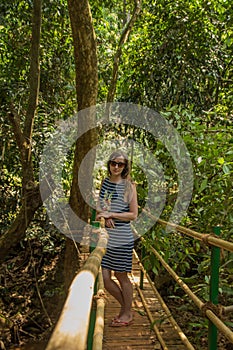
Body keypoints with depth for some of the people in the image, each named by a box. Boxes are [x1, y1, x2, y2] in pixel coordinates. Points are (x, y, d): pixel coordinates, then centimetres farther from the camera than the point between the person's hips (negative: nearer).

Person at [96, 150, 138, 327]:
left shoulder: (129, 186, -7)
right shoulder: (105, 182, 9)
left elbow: (133, 214, -8)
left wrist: (111, 214, -15)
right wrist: (105, 215, -5)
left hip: (122, 237, -5)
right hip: (105, 236, 5)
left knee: (121, 276, 8)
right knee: (105, 278, 6)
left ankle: (127, 314, 29)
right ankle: (125, 307, 30)